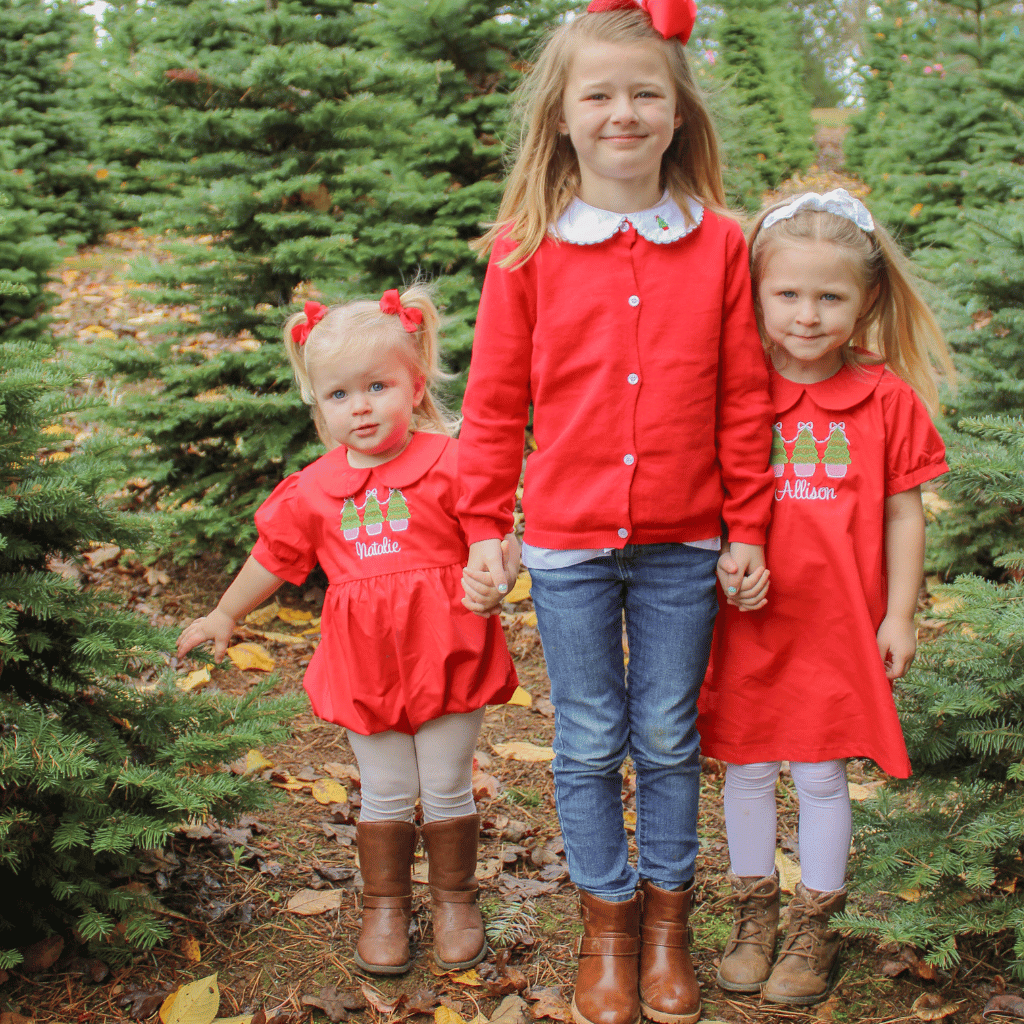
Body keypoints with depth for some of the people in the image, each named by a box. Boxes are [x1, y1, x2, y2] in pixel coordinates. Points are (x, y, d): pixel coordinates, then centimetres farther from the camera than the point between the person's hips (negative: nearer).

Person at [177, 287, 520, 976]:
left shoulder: (449, 465, -8)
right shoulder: (314, 489, 3)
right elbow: (274, 557, 17)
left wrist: (491, 582, -29)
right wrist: (225, 615, 26)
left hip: (445, 652, -2)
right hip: (364, 662, 3)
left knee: (448, 789, 11)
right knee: (385, 793, 13)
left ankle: (455, 900, 32)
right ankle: (385, 906, 31)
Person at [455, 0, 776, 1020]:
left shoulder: (718, 244, -2)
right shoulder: (526, 248, -4)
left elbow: (744, 396, 2)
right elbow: (493, 399, 1)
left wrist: (746, 527, 2)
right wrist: (485, 525, 1)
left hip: (682, 547, 1)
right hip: (567, 543, 0)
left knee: (668, 738, 13)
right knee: (589, 743, 12)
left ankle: (667, 917, 32)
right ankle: (607, 922, 30)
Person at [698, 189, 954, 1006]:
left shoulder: (887, 399, -4)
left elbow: (902, 512, 1)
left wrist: (899, 614, 0)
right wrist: (725, 561, -15)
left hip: (839, 625, -1)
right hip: (747, 621, 1)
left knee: (823, 777, 9)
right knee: (747, 770, 13)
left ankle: (815, 929, 28)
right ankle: (754, 915, 33)